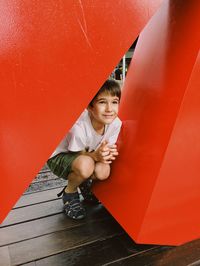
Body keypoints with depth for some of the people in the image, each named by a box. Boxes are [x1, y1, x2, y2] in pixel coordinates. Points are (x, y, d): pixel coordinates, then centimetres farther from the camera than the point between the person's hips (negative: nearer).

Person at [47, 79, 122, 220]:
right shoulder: (79, 126, -36)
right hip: (58, 157, -5)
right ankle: (69, 192, -2)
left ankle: (85, 182, 14)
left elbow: (107, 149, -8)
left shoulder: (116, 123, -20)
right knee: (85, 165, -36)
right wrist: (95, 156, -41)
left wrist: (108, 153, -33)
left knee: (103, 171, -25)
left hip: (87, 153, 5)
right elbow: (76, 155, -20)